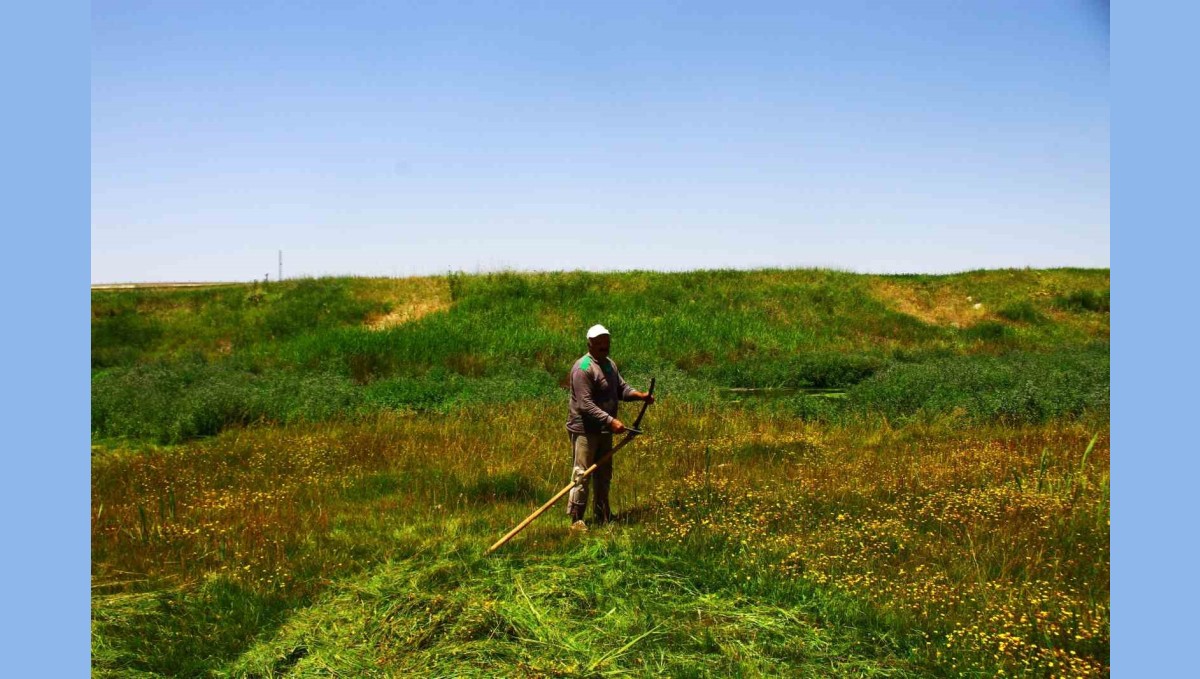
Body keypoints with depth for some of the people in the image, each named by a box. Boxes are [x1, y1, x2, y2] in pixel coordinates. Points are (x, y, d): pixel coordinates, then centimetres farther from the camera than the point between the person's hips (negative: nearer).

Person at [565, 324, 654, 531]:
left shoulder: (610, 364, 12)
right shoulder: (583, 368, -18)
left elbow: (621, 388, 15)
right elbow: (585, 405, -24)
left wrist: (639, 395, -6)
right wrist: (611, 421, -29)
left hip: (604, 430, 9)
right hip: (585, 430, -9)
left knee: (604, 475, 17)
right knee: (582, 474, -7)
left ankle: (602, 517, 28)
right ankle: (576, 519, 0)